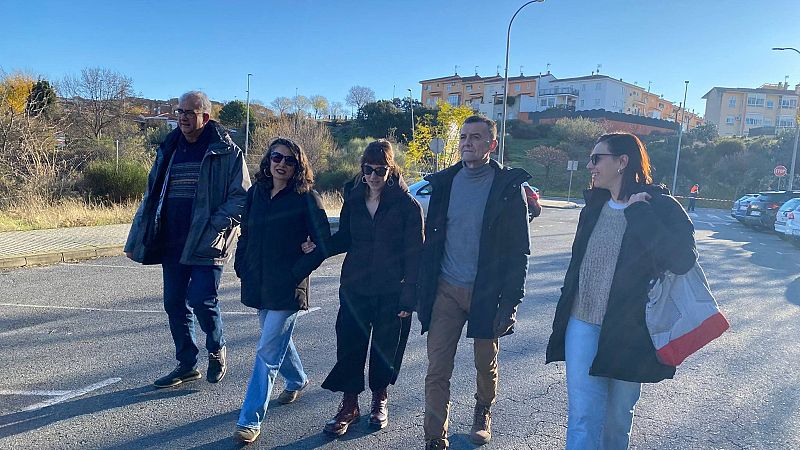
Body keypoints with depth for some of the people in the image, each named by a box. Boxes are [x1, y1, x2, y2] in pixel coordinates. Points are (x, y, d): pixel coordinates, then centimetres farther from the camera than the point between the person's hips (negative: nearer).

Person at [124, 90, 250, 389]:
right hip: (172, 243, 6)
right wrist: (136, 240, 12)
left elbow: (242, 197, -7)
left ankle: (217, 351, 20)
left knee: (201, 301, -10)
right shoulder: (169, 150, 14)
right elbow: (152, 196, 17)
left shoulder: (226, 152, -4)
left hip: (206, 245, -6)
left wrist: (214, 227, -18)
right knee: (174, 303, 9)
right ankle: (186, 364, 25)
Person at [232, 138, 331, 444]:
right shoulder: (256, 193, 7)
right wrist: (241, 266, 8)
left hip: (286, 287, -6)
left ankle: (250, 421, 4)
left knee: (267, 351, -5)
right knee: (277, 338, 24)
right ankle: (297, 380, 50)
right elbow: (245, 234, 17)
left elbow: (323, 243, -10)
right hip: (258, 283, 6)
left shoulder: (306, 198, -10)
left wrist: (297, 272, -13)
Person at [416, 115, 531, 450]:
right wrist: (423, 290, 4)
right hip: (446, 291, 2)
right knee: (437, 371, -1)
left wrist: (511, 301, -12)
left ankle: (483, 413, 46)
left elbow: (519, 250, -6)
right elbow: (431, 240, 7)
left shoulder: (509, 185, -5)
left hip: (487, 293, -2)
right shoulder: (444, 182, 4)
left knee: (486, 365, 18)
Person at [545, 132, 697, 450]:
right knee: (583, 415, 1)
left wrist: (637, 212, -23)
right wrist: (564, 313, 18)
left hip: (628, 332, -3)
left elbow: (683, 261, -23)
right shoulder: (594, 206, 8)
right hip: (582, 325, 4)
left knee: (617, 417, 14)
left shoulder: (661, 207, -8)